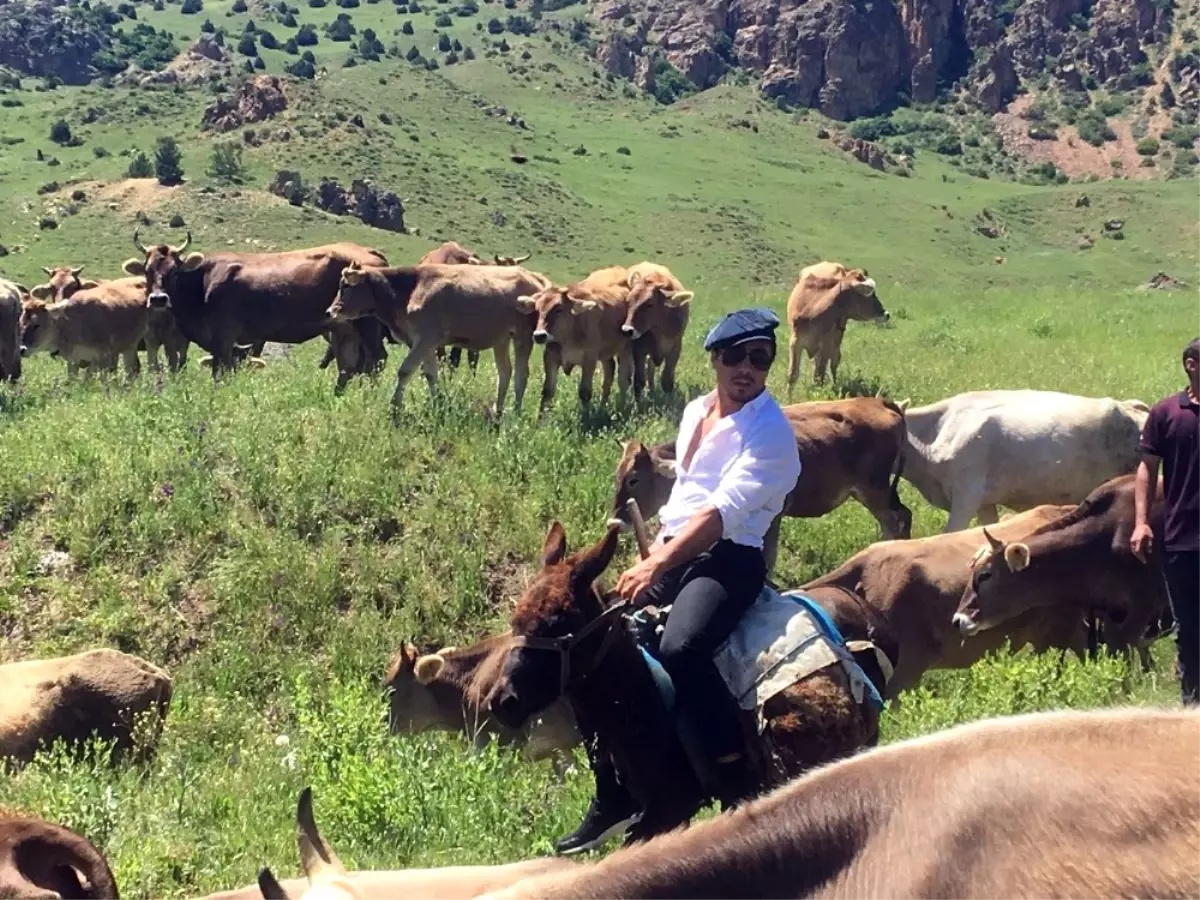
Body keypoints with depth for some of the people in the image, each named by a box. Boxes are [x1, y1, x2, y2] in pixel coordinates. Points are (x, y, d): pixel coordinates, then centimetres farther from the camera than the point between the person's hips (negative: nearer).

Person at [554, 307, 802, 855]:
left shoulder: (769, 430, -9)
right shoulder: (695, 411, 15)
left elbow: (723, 511, -21)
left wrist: (658, 566, -28)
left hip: (729, 559, -8)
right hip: (672, 552, 8)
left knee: (680, 648, -35)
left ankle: (741, 790, -20)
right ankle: (613, 796, 10)